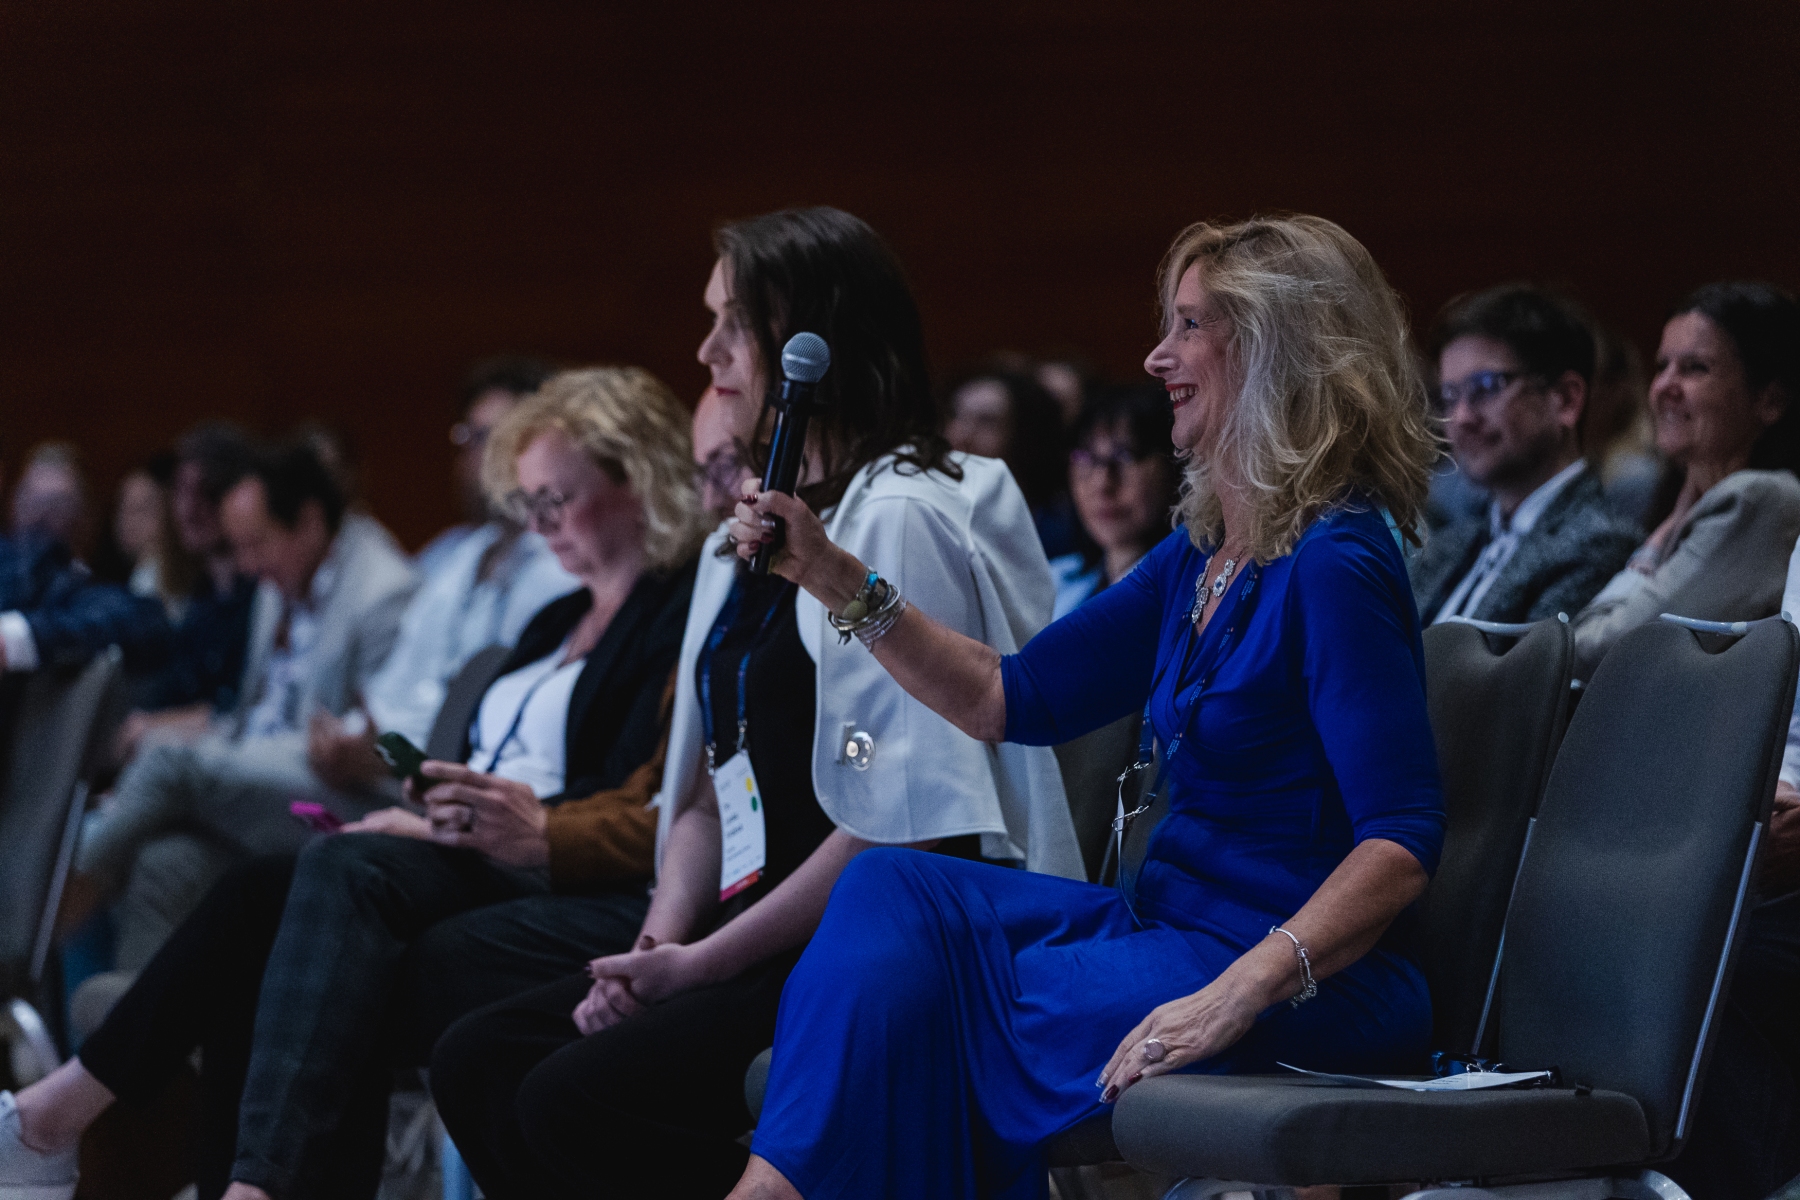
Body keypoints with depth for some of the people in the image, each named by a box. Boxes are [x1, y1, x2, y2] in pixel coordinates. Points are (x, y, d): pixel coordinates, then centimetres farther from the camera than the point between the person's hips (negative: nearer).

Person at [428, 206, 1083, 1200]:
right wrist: (664, 937, -1)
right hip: (765, 944, 9)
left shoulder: (900, 520, -12)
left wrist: (699, 964, -15)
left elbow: (901, 823, -19)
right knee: (476, 1062, -6)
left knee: (577, 1104, -24)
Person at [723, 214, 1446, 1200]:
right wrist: (832, 576, 10)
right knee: (893, 889, -10)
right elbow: (1009, 700, 18)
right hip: (1171, 923, 9)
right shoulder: (1201, 557, 12)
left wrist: (1235, 997, -32)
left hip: (1311, 986, -9)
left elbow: (1402, 843, -24)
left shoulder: (1332, 569, -17)